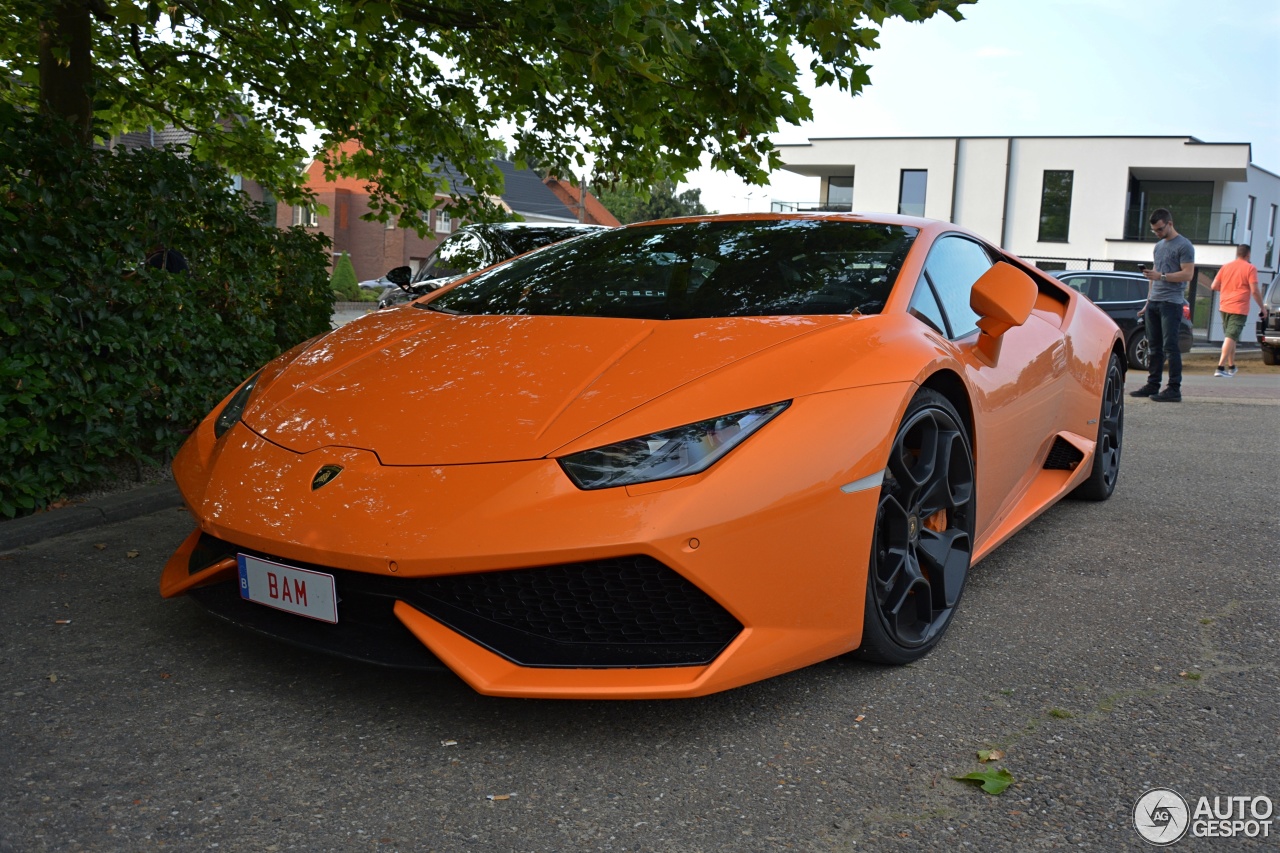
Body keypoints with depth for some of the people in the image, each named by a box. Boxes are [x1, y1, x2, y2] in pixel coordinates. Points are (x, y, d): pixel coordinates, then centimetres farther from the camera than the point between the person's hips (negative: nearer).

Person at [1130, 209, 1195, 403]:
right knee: (1155, 347, 9)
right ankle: (1152, 385, 13)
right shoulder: (1159, 246, 21)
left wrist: (1162, 276, -20)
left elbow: (1188, 274, -13)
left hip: (1171, 303, -8)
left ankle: (1174, 389, -10)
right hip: (1154, 303, 8)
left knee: (1170, 346, -10)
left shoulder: (1184, 246, -4)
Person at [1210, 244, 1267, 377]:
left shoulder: (1225, 267, 9)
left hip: (1224, 307, 6)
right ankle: (1220, 367, -19)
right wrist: (1263, 307, -2)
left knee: (1230, 337, 18)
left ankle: (1231, 366, 27)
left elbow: (1214, 286, 9)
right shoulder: (1250, 268, -6)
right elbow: (1255, 291, -12)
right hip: (1239, 309, -6)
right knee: (1231, 337, -9)